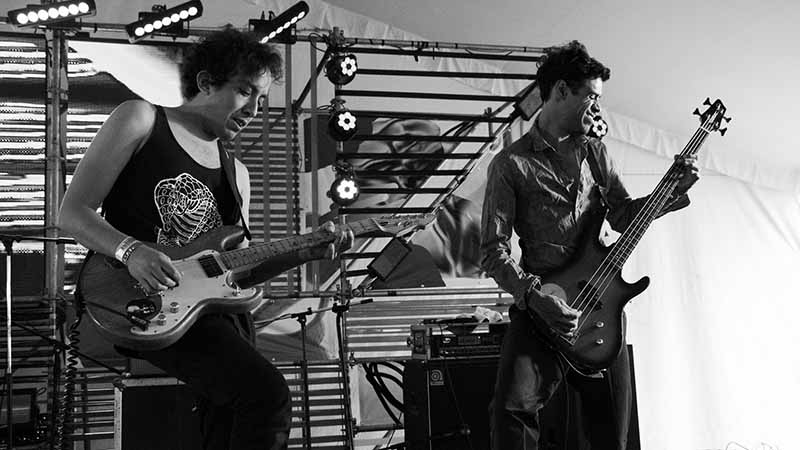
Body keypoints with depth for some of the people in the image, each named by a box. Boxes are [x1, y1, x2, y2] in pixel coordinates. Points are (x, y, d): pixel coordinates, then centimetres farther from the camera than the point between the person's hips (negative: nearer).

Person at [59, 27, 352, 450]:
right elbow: (72, 212, -2)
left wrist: (304, 252, 3)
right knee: (266, 392, -25)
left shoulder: (235, 173, 21)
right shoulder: (140, 120, 3)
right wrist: (130, 250, -21)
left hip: (212, 305, 7)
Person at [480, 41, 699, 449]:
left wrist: (673, 191, 6)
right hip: (542, 306, -5)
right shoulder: (511, 164, -4)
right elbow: (493, 250, -8)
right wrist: (534, 296, -20)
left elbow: (624, 214, 20)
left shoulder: (594, 152, 14)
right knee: (513, 408, -24)